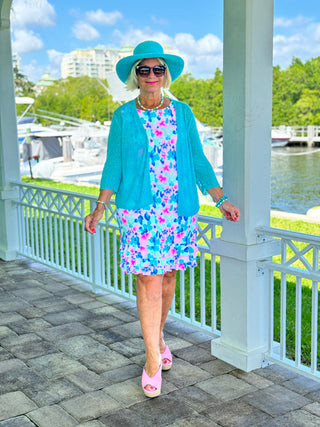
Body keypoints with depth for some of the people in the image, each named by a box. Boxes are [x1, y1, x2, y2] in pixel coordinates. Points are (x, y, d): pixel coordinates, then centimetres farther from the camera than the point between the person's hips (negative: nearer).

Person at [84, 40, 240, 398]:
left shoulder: (182, 113, 8)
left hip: (179, 209, 3)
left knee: (168, 275, 10)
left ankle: (158, 336, 34)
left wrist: (221, 200, 7)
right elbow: (113, 166, 5)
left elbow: (198, 160, 10)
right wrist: (99, 209, -2)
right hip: (139, 210, -2)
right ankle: (153, 360, 6)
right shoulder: (123, 116, 3)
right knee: (148, 280, -5)